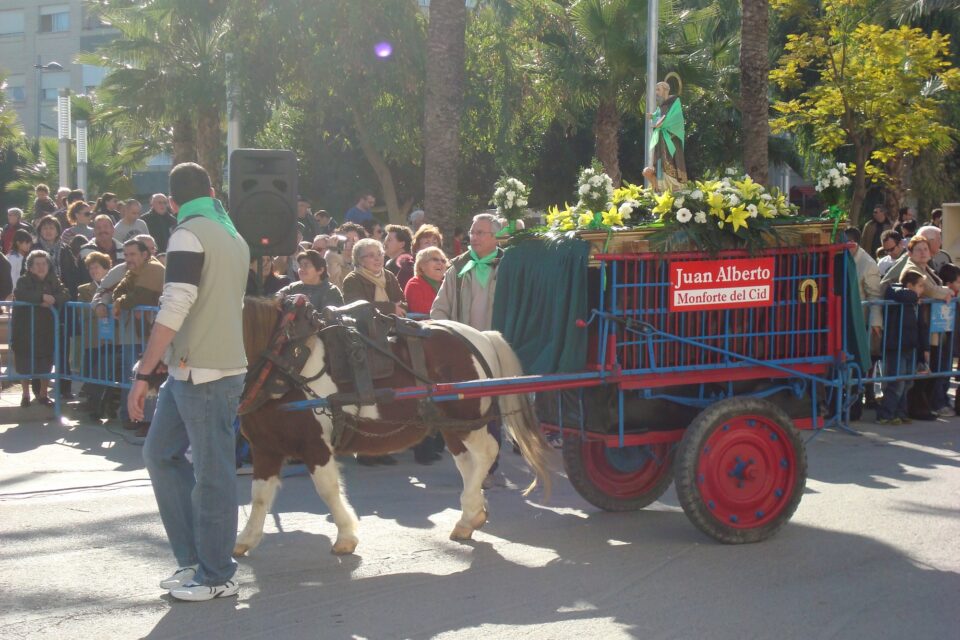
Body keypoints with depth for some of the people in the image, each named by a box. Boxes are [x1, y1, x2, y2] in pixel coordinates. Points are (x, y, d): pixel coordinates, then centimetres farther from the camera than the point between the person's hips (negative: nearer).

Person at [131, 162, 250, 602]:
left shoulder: (189, 235, -11)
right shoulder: (234, 239, 14)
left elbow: (174, 311, -19)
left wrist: (143, 374, -16)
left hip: (203, 372, -9)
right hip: (190, 371, 9)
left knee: (211, 474, -1)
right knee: (160, 454, 15)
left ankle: (217, 576, 7)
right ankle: (194, 558, 19)